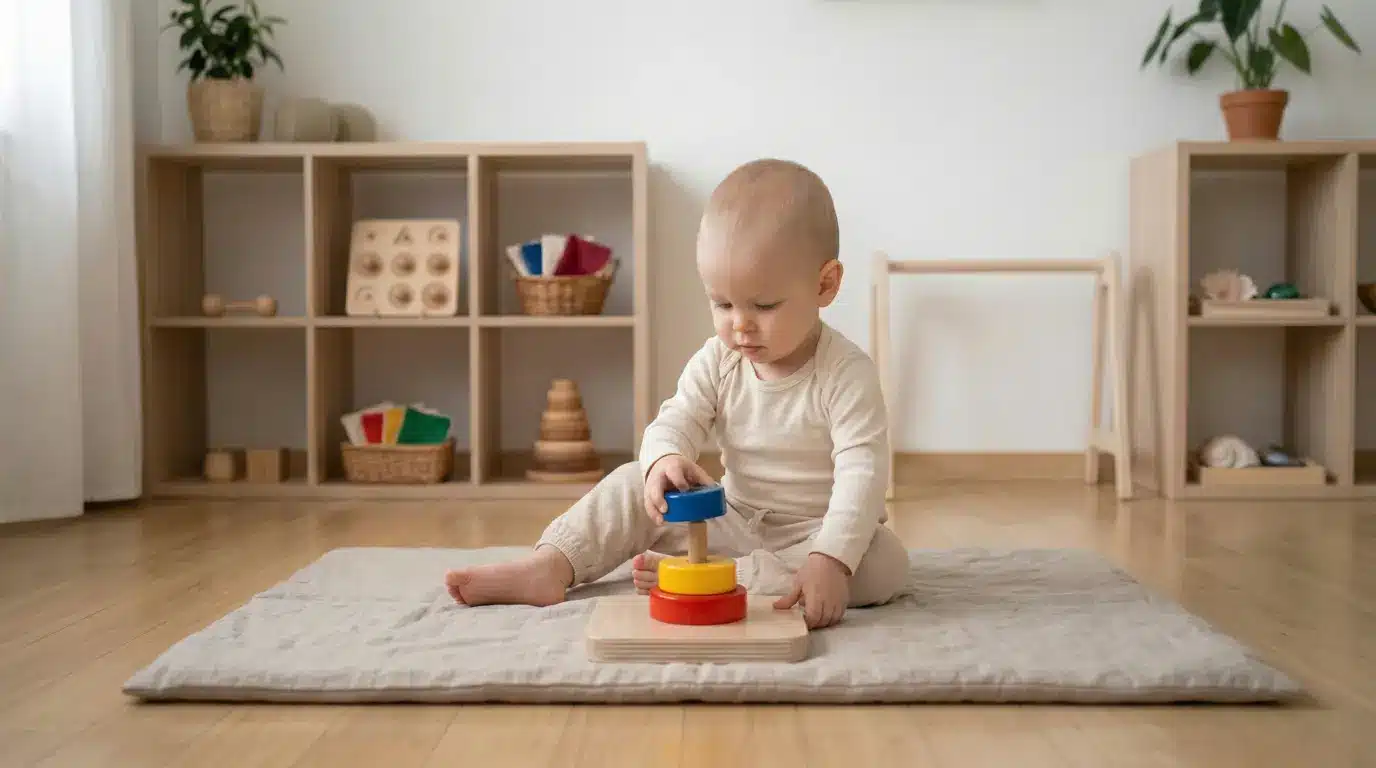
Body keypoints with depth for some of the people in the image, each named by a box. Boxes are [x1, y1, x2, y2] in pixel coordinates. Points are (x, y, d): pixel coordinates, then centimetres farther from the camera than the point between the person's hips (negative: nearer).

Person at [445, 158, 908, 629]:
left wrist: (829, 561, -44)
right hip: (734, 517, 4)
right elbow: (676, 421, -11)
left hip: (814, 532, -4)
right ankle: (549, 566, -20)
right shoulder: (717, 361, -4)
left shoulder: (847, 374, -20)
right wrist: (665, 461, -38)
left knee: (885, 562, -33)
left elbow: (862, 470, -29)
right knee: (636, 483, -8)